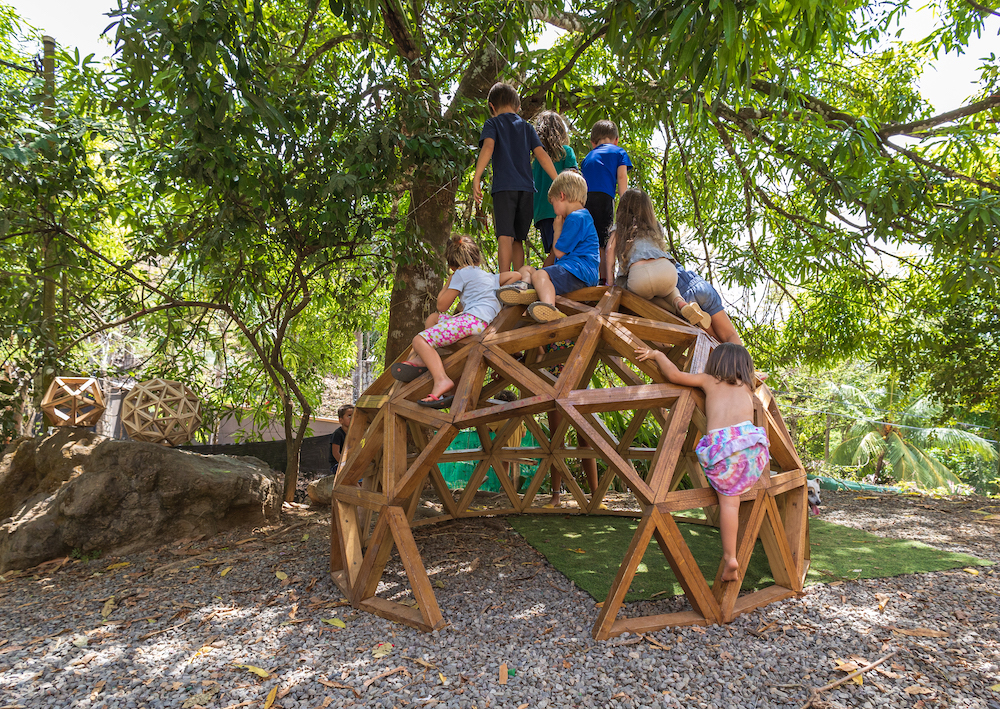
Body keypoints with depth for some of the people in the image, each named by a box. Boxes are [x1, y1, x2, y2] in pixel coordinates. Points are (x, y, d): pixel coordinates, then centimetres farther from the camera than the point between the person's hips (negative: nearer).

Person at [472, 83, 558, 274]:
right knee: (518, 239, 11)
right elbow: (541, 154, 9)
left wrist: (476, 178, -15)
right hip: (526, 188, 4)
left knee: (505, 236, -13)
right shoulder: (526, 126, 19)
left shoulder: (493, 123, 9)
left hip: (504, 187, -4)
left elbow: (488, 147, -10)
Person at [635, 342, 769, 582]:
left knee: (728, 499, 0)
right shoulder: (747, 387, 29)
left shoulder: (708, 381, 22)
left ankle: (730, 558, -3)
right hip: (748, 436, 2)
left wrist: (657, 354, 27)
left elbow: (674, 375, 14)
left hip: (719, 441, -2)